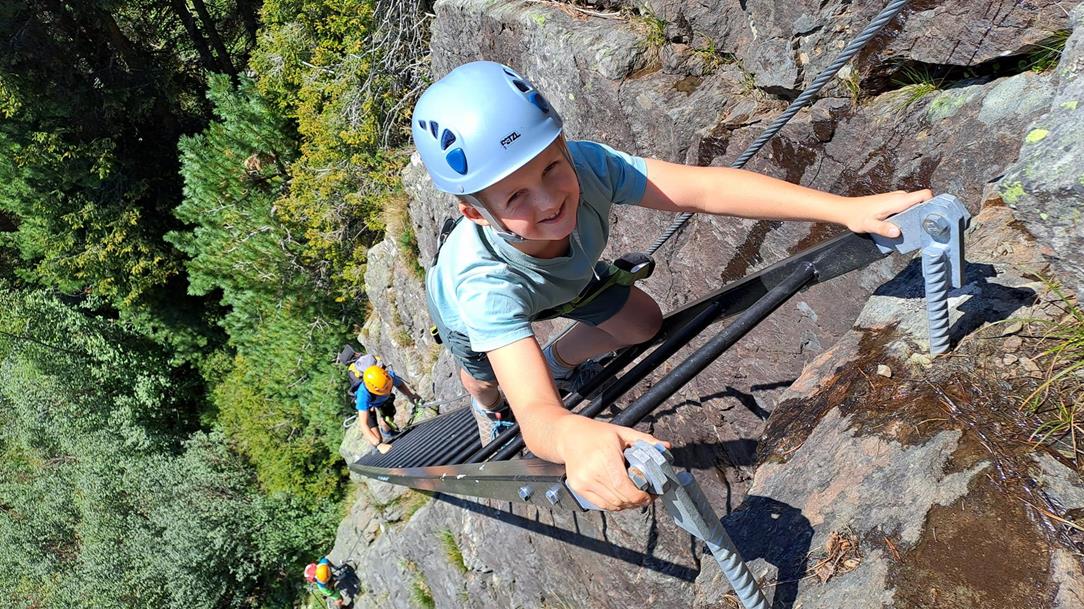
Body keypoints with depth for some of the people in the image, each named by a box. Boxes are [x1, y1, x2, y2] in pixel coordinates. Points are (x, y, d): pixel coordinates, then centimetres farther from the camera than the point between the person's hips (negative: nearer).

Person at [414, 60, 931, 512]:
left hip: (564, 278, 3)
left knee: (643, 323, 7)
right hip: (468, 311, -3)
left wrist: (847, 207, -59)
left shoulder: (587, 167, -44)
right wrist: (573, 436, -86)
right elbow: (536, 414, -61)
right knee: (486, 382, 21)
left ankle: (560, 360, 39)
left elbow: (704, 188, -50)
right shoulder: (486, 284, -51)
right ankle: (485, 408, 62)